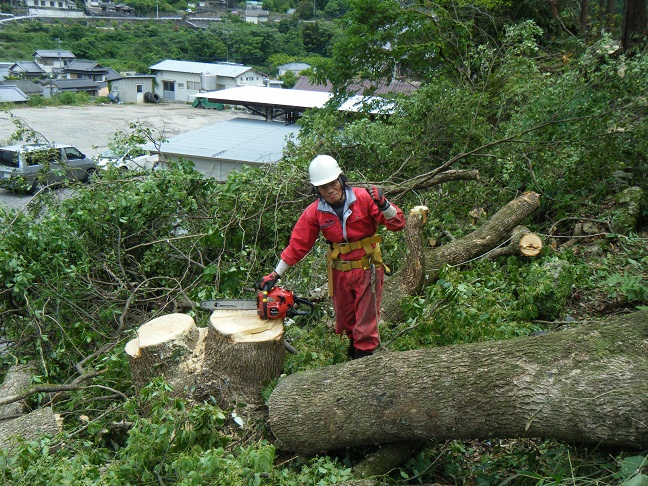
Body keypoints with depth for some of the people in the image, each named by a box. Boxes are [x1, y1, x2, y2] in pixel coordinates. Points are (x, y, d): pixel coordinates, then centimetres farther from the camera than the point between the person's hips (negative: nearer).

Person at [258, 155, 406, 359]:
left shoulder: (363, 198, -14)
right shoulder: (314, 212, -6)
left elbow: (397, 224, -13)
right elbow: (297, 245, -2)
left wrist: (383, 205, -32)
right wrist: (275, 275, -3)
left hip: (367, 270, -3)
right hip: (339, 272, 3)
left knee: (365, 324, 2)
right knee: (344, 324, 15)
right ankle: (350, 356, 33)